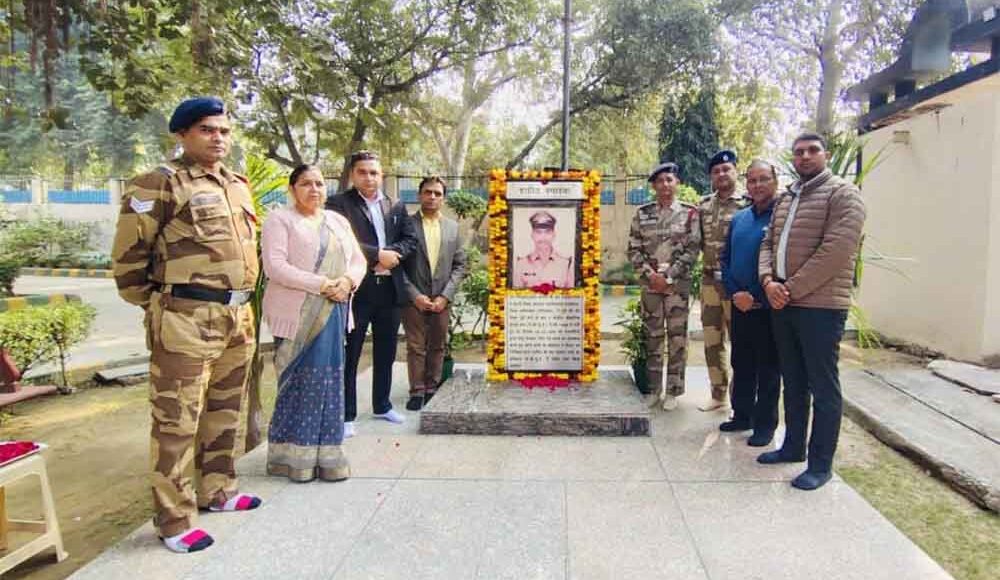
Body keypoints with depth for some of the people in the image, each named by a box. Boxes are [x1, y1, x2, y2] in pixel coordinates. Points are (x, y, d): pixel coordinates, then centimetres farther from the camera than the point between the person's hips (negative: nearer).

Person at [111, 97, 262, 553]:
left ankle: (217, 491, 34)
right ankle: (175, 519, 11)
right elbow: (128, 254, -7)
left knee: (224, 411, 18)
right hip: (187, 319, -8)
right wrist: (156, 306, -1)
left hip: (238, 317, 8)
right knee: (177, 420, 0)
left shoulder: (238, 186, 16)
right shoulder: (160, 184, -7)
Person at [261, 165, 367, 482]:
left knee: (330, 380, 5)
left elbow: (358, 260, 14)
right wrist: (321, 284, -18)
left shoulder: (338, 220, 17)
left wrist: (348, 280, -9)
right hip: (297, 315, -5)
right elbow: (274, 266, -12)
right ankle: (293, 453, 11)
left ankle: (324, 452, 15)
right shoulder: (279, 219, -1)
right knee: (300, 381, -3)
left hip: (334, 313, 5)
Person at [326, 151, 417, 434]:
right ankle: (347, 415, 13)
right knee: (349, 355, 2)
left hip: (389, 289, 5)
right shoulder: (338, 203, -3)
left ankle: (382, 405, 31)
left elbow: (410, 240, 8)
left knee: (385, 353, 16)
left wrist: (392, 254, -11)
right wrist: (377, 255, -17)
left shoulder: (396, 206, 14)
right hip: (356, 289, -5)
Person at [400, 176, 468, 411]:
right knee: (415, 346, 3)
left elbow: (459, 265, 6)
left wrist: (445, 296, -5)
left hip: (442, 299, 3)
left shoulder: (453, 226, 8)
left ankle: (432, 389, 21)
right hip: (414, 298, -3)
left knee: (437, 346, 9)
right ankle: (417, 391, 14)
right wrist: (415, 295, -11)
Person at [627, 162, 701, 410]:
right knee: (652, 338, 8)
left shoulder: (689, 213, 1)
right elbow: (633, 249, 4)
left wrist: (668, 276, -13)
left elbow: (692, 250, -5)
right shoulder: (642, 213, 8)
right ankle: (654, 389, 19)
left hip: (678, 284, -2)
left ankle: (673, 391, 13)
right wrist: (650, 274, -9)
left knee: (677, 339, 2)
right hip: (650, 283, 2)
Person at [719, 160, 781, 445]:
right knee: (741, 364, 16)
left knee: (768, 368, 5)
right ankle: (742, 415, 30)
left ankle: (765, 424, 17)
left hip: (769, 309, -6)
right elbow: (725, 259, 12)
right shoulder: (738, 219, 11)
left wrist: (759, 298, -12)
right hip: (740, 306, 6)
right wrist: (735, 293, -1)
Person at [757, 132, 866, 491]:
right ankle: (793, 445, 29)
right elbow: (768, 243, 15)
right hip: (783, 304, 7)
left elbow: (836, 251, -17)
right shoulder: (785, 200, 18)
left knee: (823, 386, 0)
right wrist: (768, 281, -5)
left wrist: (792, 288, -15)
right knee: (792, 381, 16)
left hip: (820, 306, -7)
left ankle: (821, 463, 10)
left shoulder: (843, 194, -6)